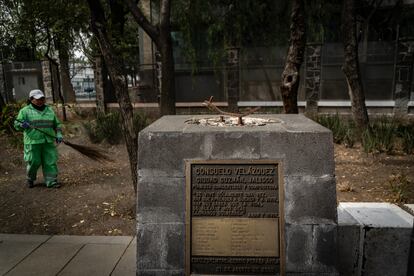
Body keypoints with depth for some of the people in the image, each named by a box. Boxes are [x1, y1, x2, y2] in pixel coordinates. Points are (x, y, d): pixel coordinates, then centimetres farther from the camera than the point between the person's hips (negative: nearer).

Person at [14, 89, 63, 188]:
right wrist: (22, 125, -26)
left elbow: (56, 124, 18)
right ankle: (30, 178, 27)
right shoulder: (25, 111, 1)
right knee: (34, 162, 1)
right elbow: (17, 124, -3)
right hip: (33, 141, -3)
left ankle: (51, 181, 4)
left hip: (48, 142, 3)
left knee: (50, 162, -1)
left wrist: (59, 135, 4)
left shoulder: (49, 110, 12)